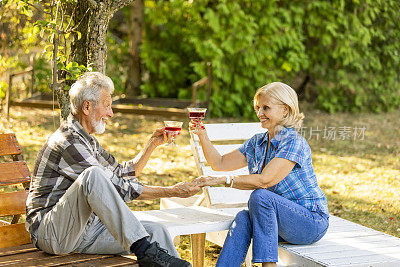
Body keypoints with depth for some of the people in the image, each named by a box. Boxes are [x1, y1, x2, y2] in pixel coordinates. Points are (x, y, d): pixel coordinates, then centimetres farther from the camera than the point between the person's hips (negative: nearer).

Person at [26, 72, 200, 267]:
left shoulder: (87, 141, 17)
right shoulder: (66, 142, -16)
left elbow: (123, 173, 25)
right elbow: (118, 188, -18)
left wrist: (153, 143, 16)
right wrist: (172, 191, -16)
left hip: (84, 228, 9)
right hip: (50, 232, -9)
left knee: (156, 231, -9)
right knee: (93, 174, -35)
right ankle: (145, 250, -37)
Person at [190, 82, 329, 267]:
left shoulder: (294, 143, -17)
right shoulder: (257, 142, 9)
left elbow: (264, 180, -25)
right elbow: (220, 163, 12)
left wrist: (223, 180, -23)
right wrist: (202, 136, -1)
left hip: (312, 221, -7)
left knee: (260, 196, -29)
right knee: (243, 218, -23)